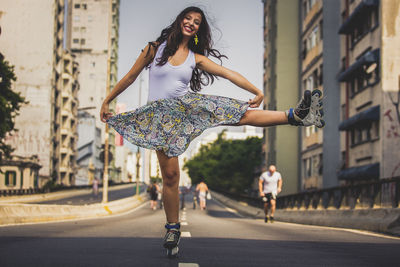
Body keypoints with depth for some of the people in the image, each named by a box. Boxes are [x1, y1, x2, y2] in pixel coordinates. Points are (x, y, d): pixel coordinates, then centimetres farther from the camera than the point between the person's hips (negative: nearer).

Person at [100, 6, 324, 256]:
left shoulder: (196, 58, 7)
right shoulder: (155, 48, 2)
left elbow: (229, 73, 0)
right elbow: (130, 76, 8)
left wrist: (257, 91, -10)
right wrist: (107, 101, 10)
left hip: (187, 106, 2)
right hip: (162, 115, -2)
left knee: (242, 114, -13)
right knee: (170, 174, -5)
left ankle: (297, 115, -18)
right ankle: (173, 228, 6)